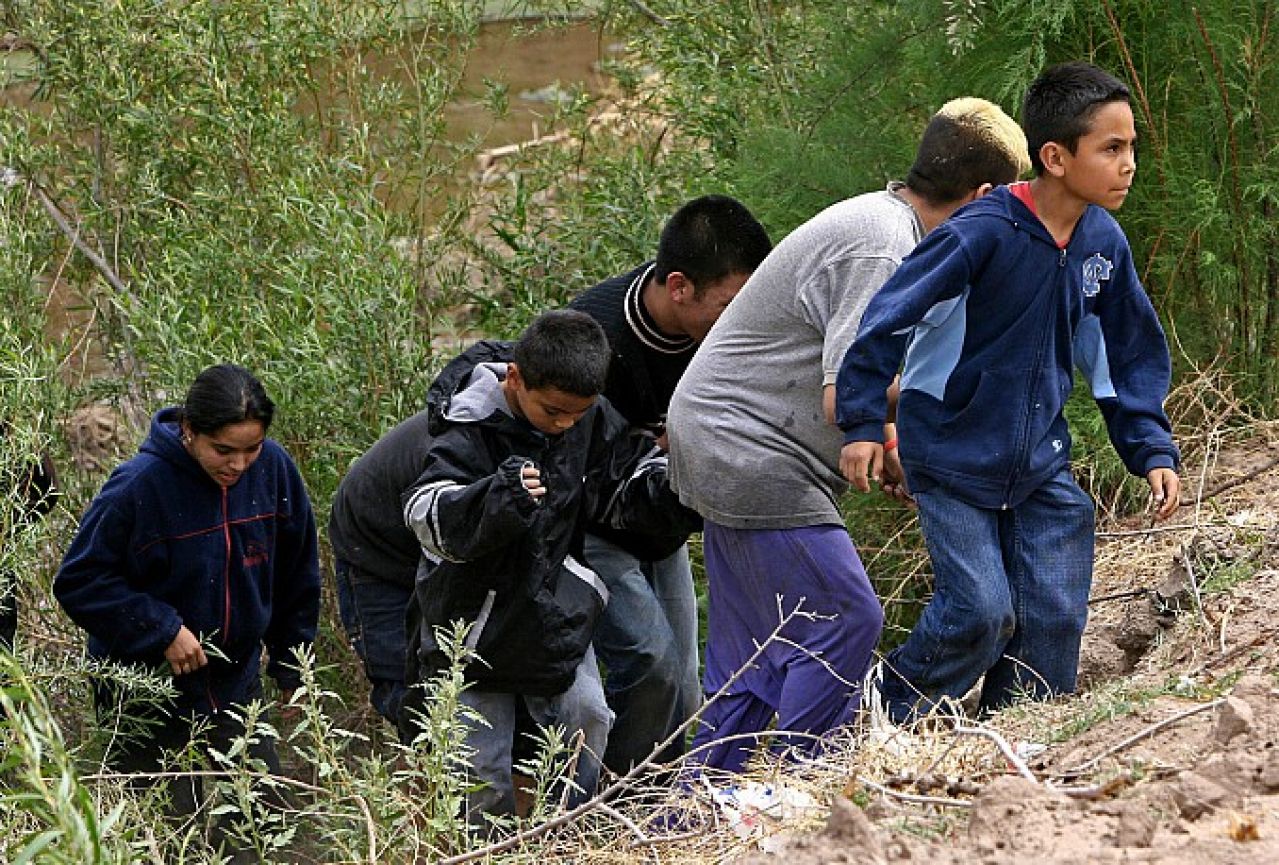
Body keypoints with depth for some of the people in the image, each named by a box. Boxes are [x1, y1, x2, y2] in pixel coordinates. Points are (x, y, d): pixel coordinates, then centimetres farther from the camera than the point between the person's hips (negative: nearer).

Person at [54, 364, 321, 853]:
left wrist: (292, 663, 13)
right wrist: (162, 630, -23)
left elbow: (296, 575, 7)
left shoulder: (274, 470, -10)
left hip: (238, 681, 4)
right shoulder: (139, 486, -24)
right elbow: (79, 582, -15)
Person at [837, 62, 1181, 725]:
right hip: (954, 463, -6)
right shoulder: (982, 233, -22)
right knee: (980, 610, -13)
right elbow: (887, 316, -18)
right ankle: (887, 725, 11)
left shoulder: (1104, 244, -2)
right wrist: (864, 424, -18)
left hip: (1041, 465, 6)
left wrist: (1152, 451, 3)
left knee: (1053, 616, 0)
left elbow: (1130, 356, 12)